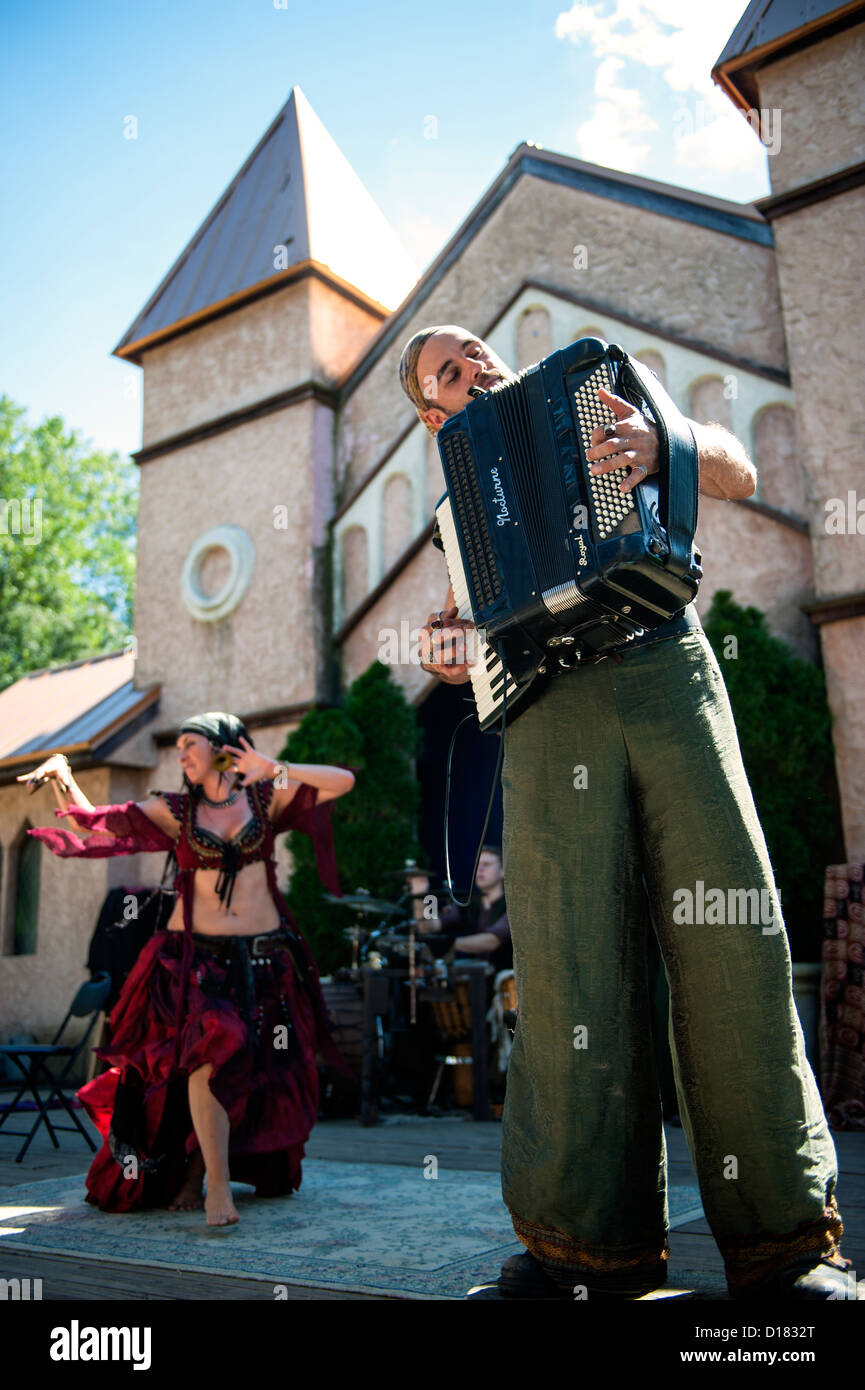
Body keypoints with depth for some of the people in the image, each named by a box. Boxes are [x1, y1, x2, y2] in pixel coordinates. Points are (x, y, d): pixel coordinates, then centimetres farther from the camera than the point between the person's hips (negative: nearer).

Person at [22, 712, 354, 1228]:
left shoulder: (266, 799, 7)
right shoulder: (174, 810, 8)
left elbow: (343, 781, 0)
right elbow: (91, 821, 10)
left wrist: (273, 770, -6)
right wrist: (62, 776, -2)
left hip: (263, 956, 2)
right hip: (196, 954, -1)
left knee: (259, 1070, 6)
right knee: (211, 1048, -24)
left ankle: (195, 1168, 27)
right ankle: (216, 1185, -16)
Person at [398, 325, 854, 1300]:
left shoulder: (609, 400, 23)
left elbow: (738, 473, 12)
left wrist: (664, 446, -9)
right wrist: (448, 651, 2)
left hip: (666, 672, -1)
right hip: (547, 709, 1)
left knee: (733, 942, -8)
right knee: (572, 962, -8)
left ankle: (782, 1237, 1)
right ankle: (590, 1236, 4)